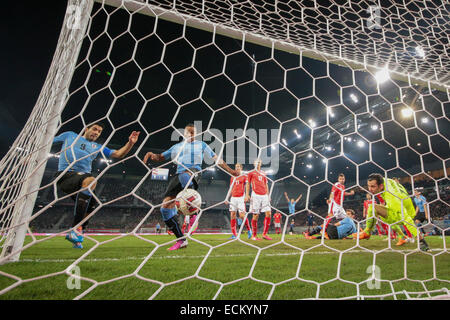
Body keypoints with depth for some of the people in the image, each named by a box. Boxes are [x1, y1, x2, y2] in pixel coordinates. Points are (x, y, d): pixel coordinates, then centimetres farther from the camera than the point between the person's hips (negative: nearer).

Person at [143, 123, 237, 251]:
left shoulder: (201, 145, 23)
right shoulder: (177, 146, 28)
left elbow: (216, 159, 21)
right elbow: (161, 157, 29)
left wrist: (230, 171, 14)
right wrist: (151, 155, 6)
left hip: (194, 172, -4)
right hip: (179, 175, 4)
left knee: (184, 176, -43)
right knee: (165, 207, -9)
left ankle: (193, 214, -32)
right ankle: (181, 240, 1)